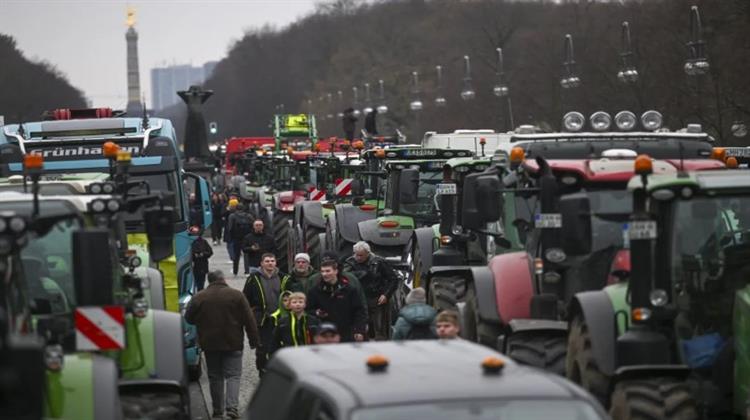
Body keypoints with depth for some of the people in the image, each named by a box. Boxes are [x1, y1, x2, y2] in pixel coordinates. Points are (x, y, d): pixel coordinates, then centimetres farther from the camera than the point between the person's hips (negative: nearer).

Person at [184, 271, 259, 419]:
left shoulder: (199, 298, -2)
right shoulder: (236, 295, -6)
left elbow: (189, 318, 9)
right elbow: (249, 320, -6)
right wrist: (253, 340, 1)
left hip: (210, 345, 2)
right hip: (233, 344, -2)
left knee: (215, 376, 13)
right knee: (233, 376, 0)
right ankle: (232, 407, -17)